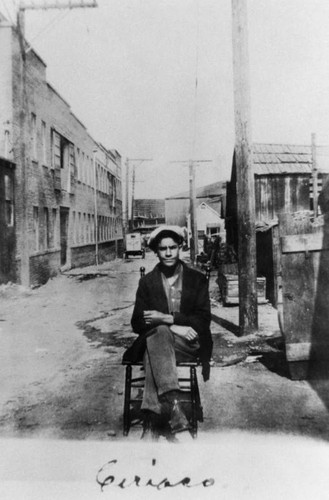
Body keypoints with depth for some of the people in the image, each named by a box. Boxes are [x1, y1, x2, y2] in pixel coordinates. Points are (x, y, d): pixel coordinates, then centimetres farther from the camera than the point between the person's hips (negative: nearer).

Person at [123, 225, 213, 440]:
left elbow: (203, 320, -2)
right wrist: (174, 327, -15)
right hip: (156, 341, 1)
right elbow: (138, 323, 2)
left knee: (154, 351, -34)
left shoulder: (197, 279, 8)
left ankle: (152, 425, -37)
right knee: (159, 333, -36)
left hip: (189, 344, -1)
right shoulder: (147, 281, 10)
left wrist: (166, 318, -16)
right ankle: (173, 406, -46)